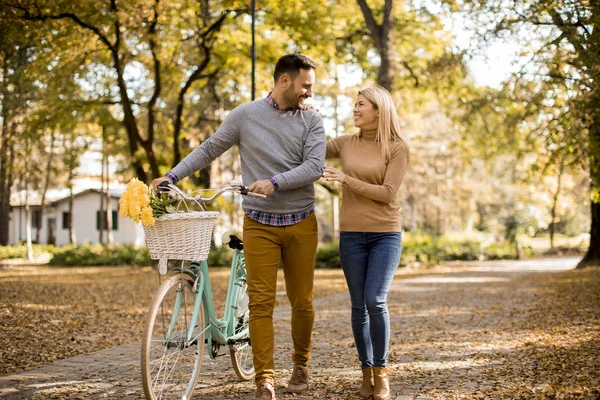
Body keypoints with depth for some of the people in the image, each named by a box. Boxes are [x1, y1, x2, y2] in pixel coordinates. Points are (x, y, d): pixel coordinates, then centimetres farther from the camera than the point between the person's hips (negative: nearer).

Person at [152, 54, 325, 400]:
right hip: (260, 224, -1)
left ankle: (301, 363, 29)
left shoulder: (312, 120, 2)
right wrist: (172, 176, 0)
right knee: (261, 302, -5)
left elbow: (315, 167, -10)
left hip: (301, 224, 1)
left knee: (302, 301, 7)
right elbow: (209, 149, 8)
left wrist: (275, 182, -24)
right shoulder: (245, 115, 1)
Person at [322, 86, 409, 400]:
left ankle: (381, 372, 2)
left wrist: (346, 179, -16)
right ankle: (366, 373, 16)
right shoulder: (345, 143, 7)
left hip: (385, 234, -3)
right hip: (351, 235, 3)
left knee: (375, 302, -14)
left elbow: (387, 193, -11)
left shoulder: (397, 147, -3)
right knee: (358, 305, 4)